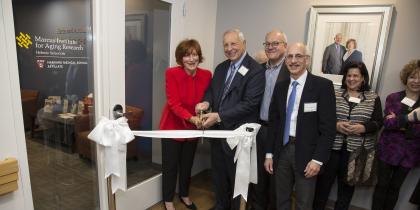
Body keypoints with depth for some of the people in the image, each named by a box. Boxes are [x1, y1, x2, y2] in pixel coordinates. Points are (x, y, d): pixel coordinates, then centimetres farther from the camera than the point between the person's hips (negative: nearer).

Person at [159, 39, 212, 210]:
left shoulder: (206, 75, -7)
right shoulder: (172, 73, -17)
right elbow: (173, 103, -23)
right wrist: (191, 118, -36)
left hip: (193, 128, 4)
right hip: (172, 126, -3)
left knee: (187, 164, 20)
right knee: (170, 165, 11)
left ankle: (184, 195, 45)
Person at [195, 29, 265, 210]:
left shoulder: (255, 70, -14)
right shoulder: (221, 68, 9)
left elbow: (250, 103, -21)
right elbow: (212, 90, 13)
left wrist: (219, 116, -24)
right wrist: (206, 102, -12)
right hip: (217, 130, 7)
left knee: (237, 176, 12)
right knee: (218, 173, 21)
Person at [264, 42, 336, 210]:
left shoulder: (323, 85, -9)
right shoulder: (280, 86, 6)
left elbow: (328, 127, -10)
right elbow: (273, 122, 8)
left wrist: (318, 159, -14)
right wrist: (269, 153, 6)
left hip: (306, 152, -4)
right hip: (282, 149, 4)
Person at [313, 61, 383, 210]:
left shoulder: (373, 99, 4)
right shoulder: (335, 95, 3)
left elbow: (378, 123, 1)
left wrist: (362, 127, -16)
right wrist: (336, 125, -17)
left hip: (355, 150, 1)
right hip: (333, 146, 0)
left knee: (347, 183, 14)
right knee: (324, 180, 5)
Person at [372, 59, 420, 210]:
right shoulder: (393, 98, -2)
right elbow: (387, 123, -15)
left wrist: (398, 123, -18)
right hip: (388, 150, -1)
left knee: (395, 187, 15)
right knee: (382, 184, 6)